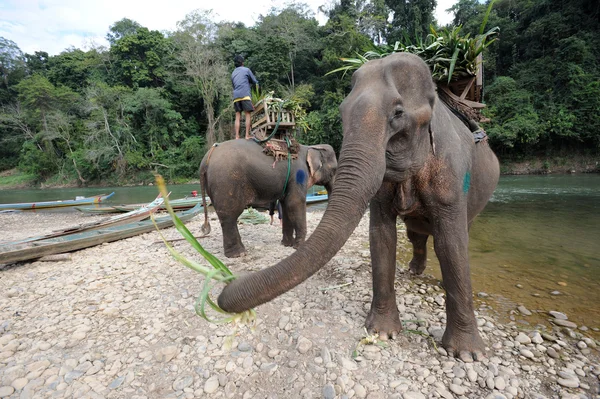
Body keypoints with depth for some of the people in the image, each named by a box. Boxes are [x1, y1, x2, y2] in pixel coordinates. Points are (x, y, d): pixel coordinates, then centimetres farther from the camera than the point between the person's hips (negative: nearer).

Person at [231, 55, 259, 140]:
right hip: (245, 95, -5)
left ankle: (237, 136, -6)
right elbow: (255, 82, 12)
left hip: (236, 96, 5)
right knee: (247, 114, -4)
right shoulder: (246, 70, 10)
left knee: (238, 116, 2)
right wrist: (249, 82, 33)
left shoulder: (233, 73, 25)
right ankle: (247, 135, -12)